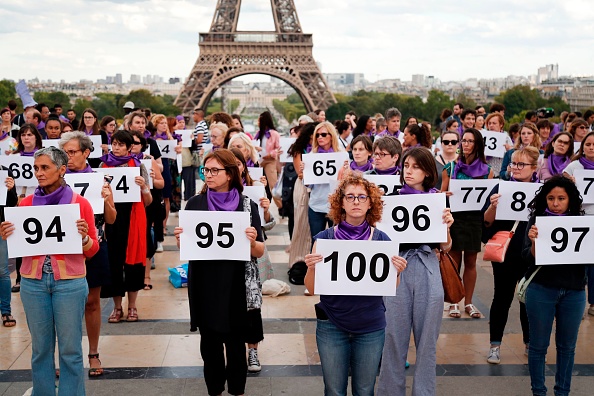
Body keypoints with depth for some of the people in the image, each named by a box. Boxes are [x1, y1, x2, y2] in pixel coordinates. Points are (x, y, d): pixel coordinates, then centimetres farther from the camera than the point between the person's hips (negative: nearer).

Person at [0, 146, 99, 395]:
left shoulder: (80, 203, -3)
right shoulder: (26, 203, 4)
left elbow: (92, 250, 0)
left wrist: (84, 237, -20)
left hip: (69, 282, -3)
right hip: (33, 282, 3)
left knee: (70, 348, 4)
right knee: (40, 346, 12)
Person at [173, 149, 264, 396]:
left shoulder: (247, 205, -2)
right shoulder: (195, 204, 1)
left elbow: (259, 253, -2)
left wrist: (252, 241, -22)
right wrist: (180, 239, -13)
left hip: (236, 286, -1)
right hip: (204, 285, 1)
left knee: (235, 343, 6)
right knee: (210, 343, 10)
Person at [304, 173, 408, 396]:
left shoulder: (381, 240, -2)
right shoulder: (324, 238, -5)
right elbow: (312, 289, -3)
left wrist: (397, 271, -16)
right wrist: (311, 268, -22)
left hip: (371, 328, 1)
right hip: (331, 327, -1)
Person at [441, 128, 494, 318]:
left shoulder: (487, 170, 6)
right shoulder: (451, 167, 3)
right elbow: (441, 194, 5)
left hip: (476, 219, 1)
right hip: (455, 217, -1)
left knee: (471, 262, 8)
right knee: (454, 261, 1)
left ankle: (469, 302, 19)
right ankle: (453, 302, 11)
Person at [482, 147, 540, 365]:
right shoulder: (502, 187, -3)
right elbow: (487, 222, -5)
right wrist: (493, 206, -24)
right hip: (505, 253, -1)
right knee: (502, 298, 4)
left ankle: (530, 342, 28)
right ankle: (495, 345, 14)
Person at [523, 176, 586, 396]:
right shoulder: (537, 221, -4)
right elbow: (529, 258, -8)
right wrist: (534, 242, -28)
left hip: (574, 292, 2)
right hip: (541, 290, -2)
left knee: (567, 345, 13)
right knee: (539, 345, 7)